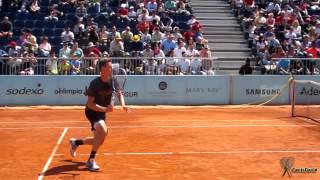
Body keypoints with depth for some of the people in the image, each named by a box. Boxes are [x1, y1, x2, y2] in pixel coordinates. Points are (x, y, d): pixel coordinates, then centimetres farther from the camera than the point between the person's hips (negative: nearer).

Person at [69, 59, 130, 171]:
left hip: (102, 112, 7)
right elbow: (90, 103, -25)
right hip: (92, 111, -7)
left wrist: (123, 105, -10)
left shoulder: (113, 81, -7)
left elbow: (120, 94, 10)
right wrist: (105, 109, -38)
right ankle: (91, 160, -20)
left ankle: (75, 142, 41)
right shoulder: (95, 83, -23)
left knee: (99, 140, 15)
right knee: (103, 131, -31)